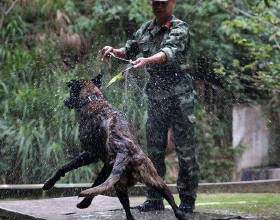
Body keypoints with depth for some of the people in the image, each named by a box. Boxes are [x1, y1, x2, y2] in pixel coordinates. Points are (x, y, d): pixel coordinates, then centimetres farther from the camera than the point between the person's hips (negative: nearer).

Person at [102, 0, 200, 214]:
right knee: (154, 148, 7)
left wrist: (148, 60, -44)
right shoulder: (146, 28, 12)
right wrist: (115, 51, 3)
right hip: (155, 94, 6)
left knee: (186, 149, -2)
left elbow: (171, 52, -27)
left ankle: (187, 200, 6)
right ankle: (154, 199, 15)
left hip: (180, 95, -6)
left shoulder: (180, 28, -9)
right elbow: (130, 50, 24)